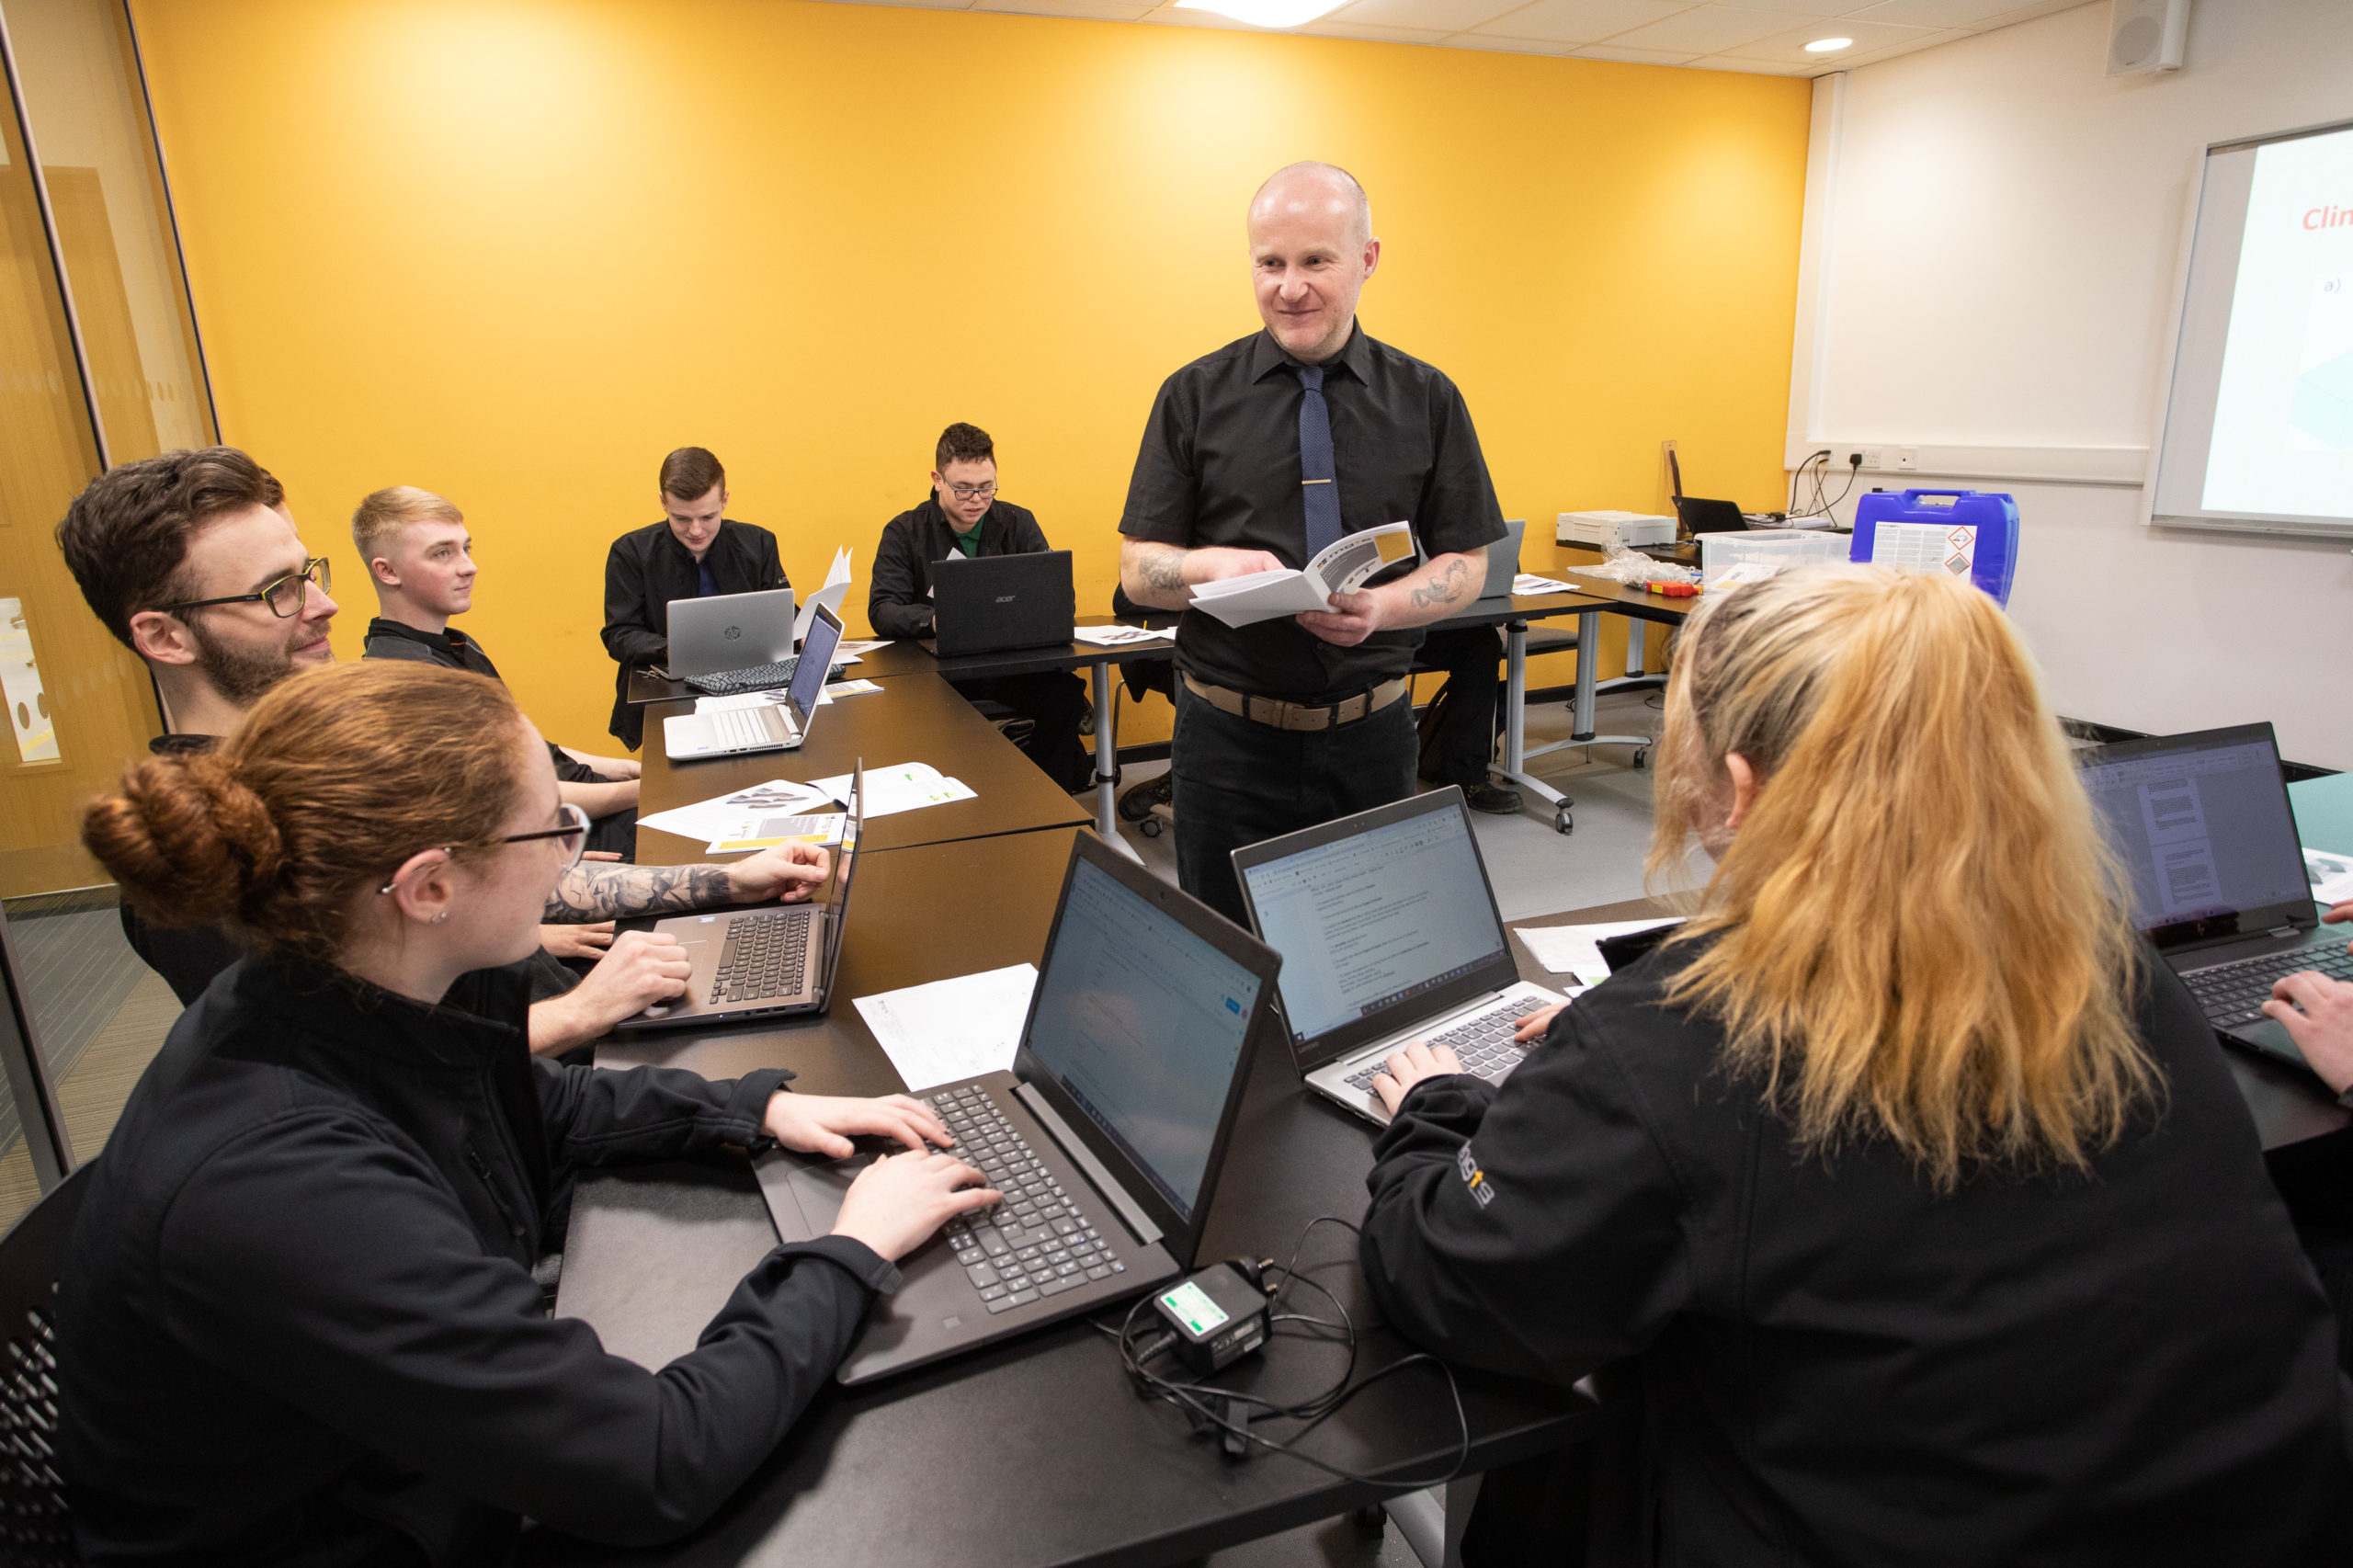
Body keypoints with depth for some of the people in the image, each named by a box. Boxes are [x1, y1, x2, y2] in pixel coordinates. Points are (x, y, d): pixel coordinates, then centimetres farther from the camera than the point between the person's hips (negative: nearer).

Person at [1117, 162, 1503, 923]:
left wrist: (1384, 606, -16)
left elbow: (1466, 563, 5)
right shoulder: (1194, 396, 1)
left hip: (1371, 736, 1)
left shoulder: (1427, 399, 4)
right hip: (1229, 737, -1)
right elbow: (1137, 567, 2)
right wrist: (1215, 565, -20)